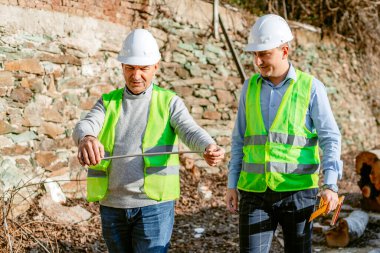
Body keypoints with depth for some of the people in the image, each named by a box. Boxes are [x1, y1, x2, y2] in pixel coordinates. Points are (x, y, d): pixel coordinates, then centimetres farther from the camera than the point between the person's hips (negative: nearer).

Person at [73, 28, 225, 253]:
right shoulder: (108, 102, 8)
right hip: (112, 205, 3)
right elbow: (85, 126, -12)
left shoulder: (169, 103, 2)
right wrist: (86, 139, -39)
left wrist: (209, 148, -41)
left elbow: (190, 131, -16)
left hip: (154, 205, -3)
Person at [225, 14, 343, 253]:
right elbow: (240, 140, 11)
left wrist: (331, 185, -20)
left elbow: (330, 139, -7)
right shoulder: (250, 87, 6)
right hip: (255, 191, 3)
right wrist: (232, 185, 6)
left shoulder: (311, 87, -4)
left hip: (298, 191, -2)